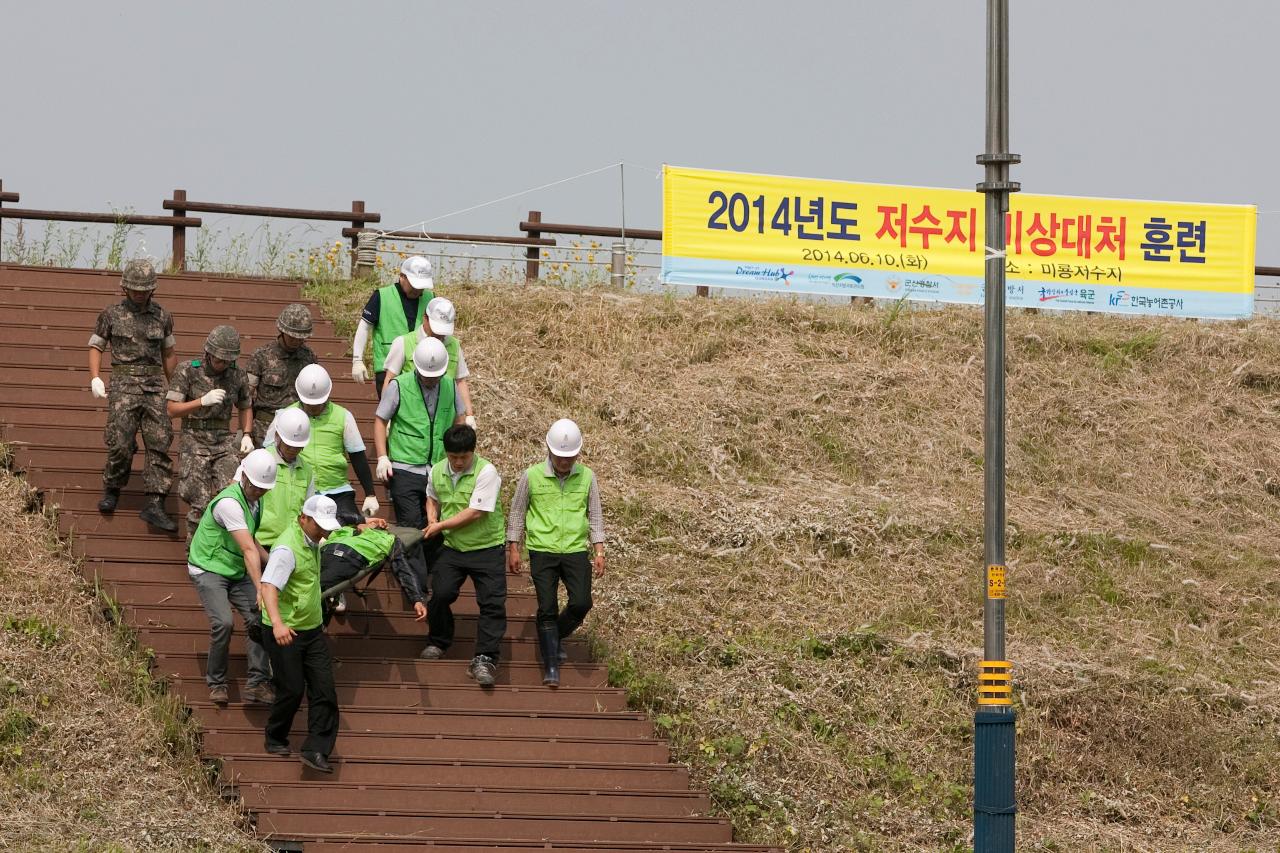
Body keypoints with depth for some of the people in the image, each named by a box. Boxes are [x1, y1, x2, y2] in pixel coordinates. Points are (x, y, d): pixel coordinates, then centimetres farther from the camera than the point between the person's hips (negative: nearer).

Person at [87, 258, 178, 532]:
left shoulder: (162, 317, 12)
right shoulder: (111, 315, 5)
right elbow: (95, 346, 9)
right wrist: (95, 378, -6)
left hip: (154, 386, 3)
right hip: (124, 384, -2)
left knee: (160, 444, -7)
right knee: (121, 443, -11)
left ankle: (154, 506, -8)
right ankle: (111, 491, 13)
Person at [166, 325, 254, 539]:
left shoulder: (237, 376, 4)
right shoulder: (188, 371, -7)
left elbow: (245, 407, 21)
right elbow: (172, 409, -9)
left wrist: (246, 436, 6)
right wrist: (203, 401, -21)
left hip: (224, 441, 3)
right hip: (195, 443, -3)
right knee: (200, 503, -10)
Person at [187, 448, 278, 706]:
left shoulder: (255, 501, 6)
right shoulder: (229, 503, -25)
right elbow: (248, 549, -31)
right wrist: (260, 588, -35)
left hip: (236, 571, 8)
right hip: (208, 568, -8)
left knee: (260, 619, -8)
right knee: (223, 622, -25)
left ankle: (257, 683, -6)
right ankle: (216, 683, -6)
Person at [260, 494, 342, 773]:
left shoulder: (312, 541, 6)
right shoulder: (287, 549, -23)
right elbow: (269, 586, -35)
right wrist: (277, 623, -49)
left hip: (312, 629, 8)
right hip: (285, 632, -8)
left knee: (324, 689, -2)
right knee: (292, 690, -1)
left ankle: (316, 750, -1)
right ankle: (275, 740, 23)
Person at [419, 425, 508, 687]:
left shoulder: (486, 472, -17)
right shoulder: (437, 471, 1)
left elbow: (475, 513, -21)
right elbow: (432, 497, 24)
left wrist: (440, 526, -13)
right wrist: (432, 518, 3)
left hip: (486, 548, -4)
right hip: (452, 547, 4)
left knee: (493, 603, -9)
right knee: (440, 594, -8)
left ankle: (485, 659, -4)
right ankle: (437, 643, 17)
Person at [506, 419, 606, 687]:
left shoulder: (586, 477, 4)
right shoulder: (532, 476, -1)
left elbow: (595, 515, 12)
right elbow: (517, 513, 8)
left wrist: (599, 551, 6)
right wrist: (513, 549, 6)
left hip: (576, 550, 1)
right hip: (542, 551, -1)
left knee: (581, 603, -12)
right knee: (547, 608, -6)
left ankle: (552, 640, 17)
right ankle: (551, 667, -1)